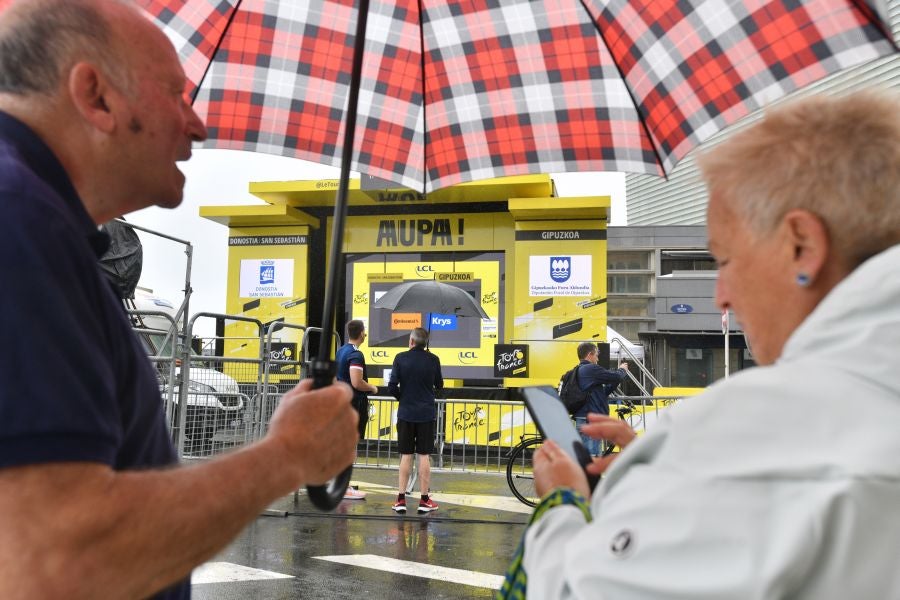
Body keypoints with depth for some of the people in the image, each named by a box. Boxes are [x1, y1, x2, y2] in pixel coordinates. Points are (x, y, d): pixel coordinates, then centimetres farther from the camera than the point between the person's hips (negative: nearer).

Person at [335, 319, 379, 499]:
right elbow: (357, 382, -26)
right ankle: (345, 488, -2)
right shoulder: (356, 354, -18)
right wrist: (372, 388, -9)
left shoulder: (341, 351, 11)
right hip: (354, 404, -9)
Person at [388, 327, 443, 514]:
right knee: (424, 456, 4)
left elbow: (392, 385, -7)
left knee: (406, 455, 7)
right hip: (426, 413, -1)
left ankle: (401, 499, 9)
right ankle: (424, 500, 8)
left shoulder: (401, 358, -5)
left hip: (406, 413, 1)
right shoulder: (433, 360, -4)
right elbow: (439, 386, 7)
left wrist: (402, 397, 10)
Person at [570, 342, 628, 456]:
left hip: (581, 420, 10)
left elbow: (604, 392, 21)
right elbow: (617, 377, -13)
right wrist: (622, 369, 9)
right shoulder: (591, 369, -13)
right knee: (593, 458, -11)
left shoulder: (578, 372, 18)